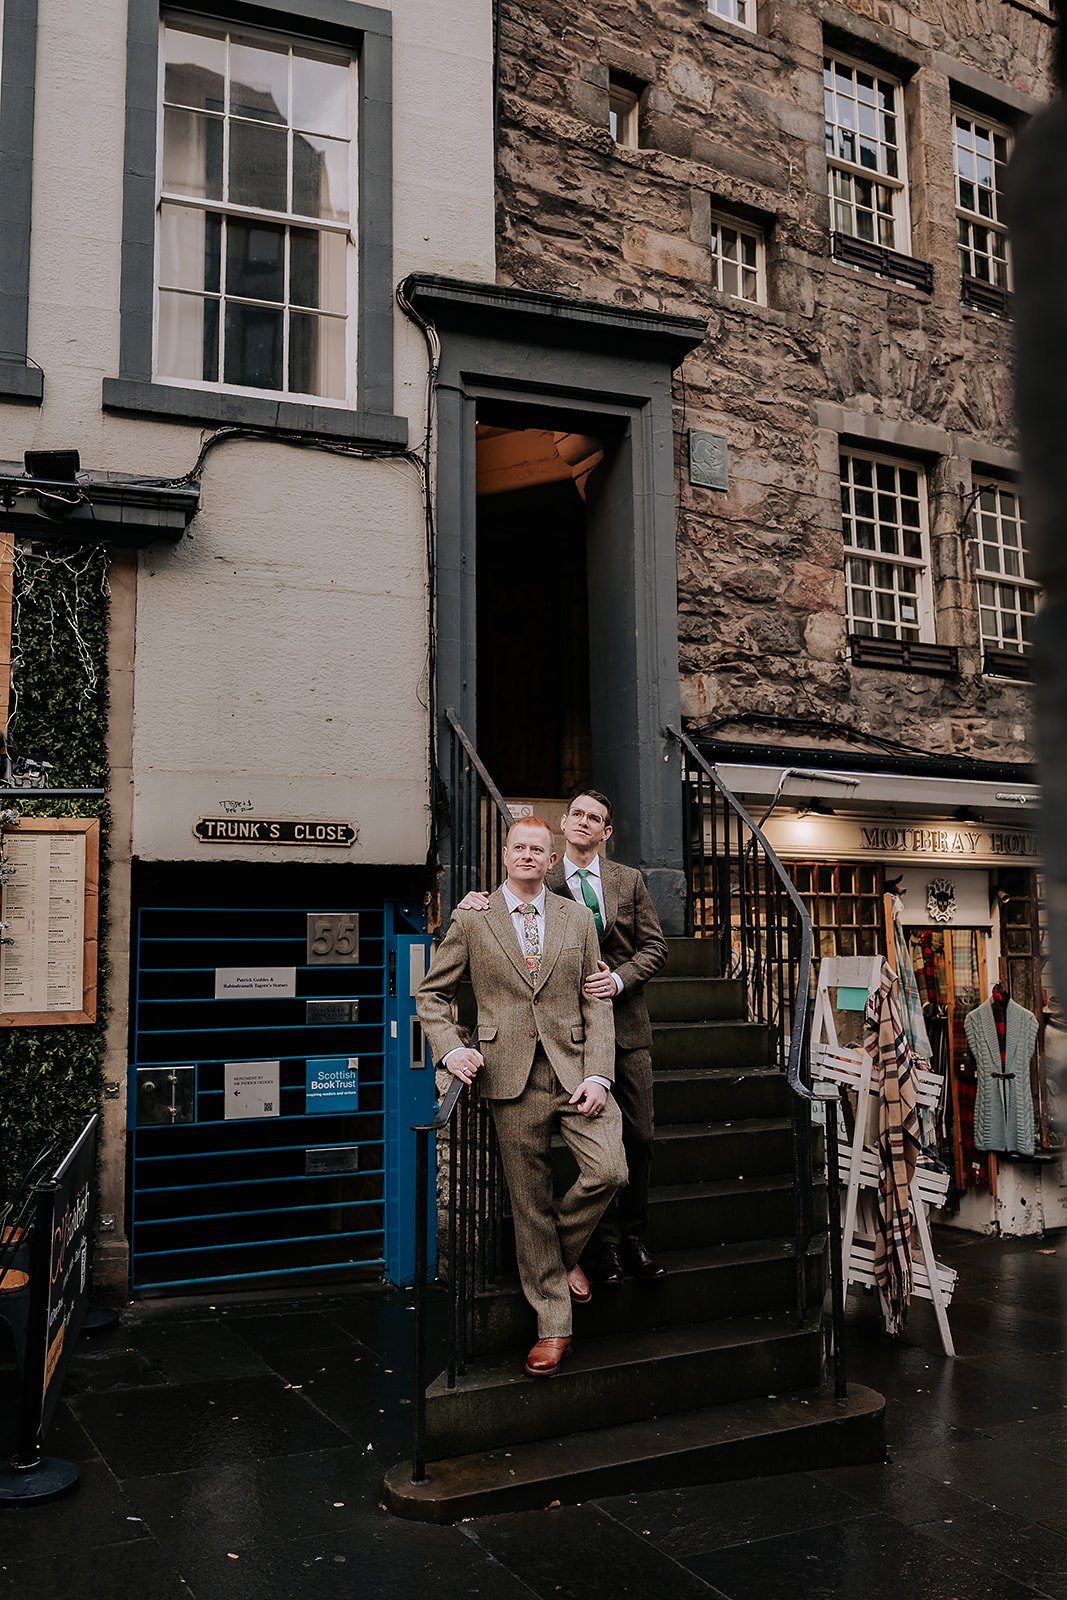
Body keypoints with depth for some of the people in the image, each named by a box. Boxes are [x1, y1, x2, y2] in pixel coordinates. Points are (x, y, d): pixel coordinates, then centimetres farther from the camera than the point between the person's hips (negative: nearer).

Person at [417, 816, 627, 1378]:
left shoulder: (577, 918, 10)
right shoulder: (471, 921, 6)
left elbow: (596, 1003, 6)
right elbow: (430, 993, 11)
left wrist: (598, 1076, -5)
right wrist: (450, 1048, -6)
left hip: (574, 1068, 1)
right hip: (512, 1078, -1)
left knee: (609, 1170, -16)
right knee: (529, 1204, 4)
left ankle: (565, 1249, 16)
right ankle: (553, 1326, 18)